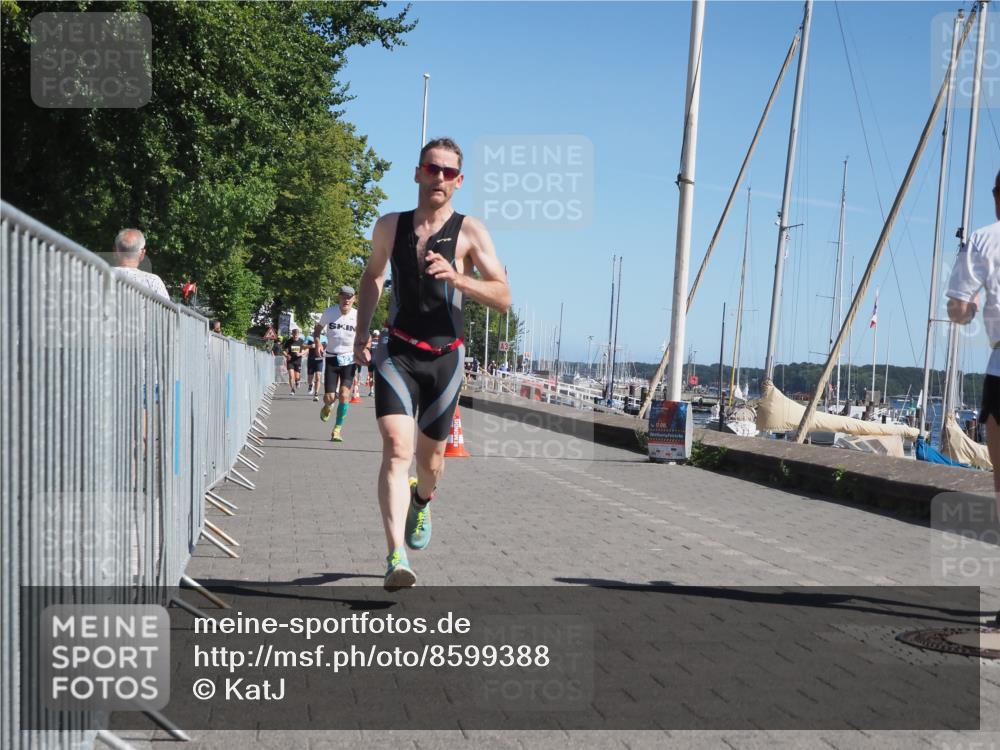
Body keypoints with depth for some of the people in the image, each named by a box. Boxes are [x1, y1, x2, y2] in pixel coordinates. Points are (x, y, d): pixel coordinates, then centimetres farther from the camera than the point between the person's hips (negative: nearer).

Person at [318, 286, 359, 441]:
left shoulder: (358, 315, -7)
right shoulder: (329, 312, -6)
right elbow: (319, 327, 13)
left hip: (349, 359, -1)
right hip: (332, 358, 1)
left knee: (344, 394, -14)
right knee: (329, 397, -4)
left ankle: (338, 429, -1)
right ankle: (328, 406, 36)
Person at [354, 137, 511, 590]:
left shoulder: (470, 232, -3)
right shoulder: (390, 226, 6)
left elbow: (503, 298, -9)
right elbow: (372, 276, 23)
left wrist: (456, 278, -26)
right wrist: (362, 334, 15)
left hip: (445, 357, 0)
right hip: (397, 353, 0)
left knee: (430, 458, 13)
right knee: (396, 449, -18)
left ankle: (422, 502, 50)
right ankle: (396, 557, -24)